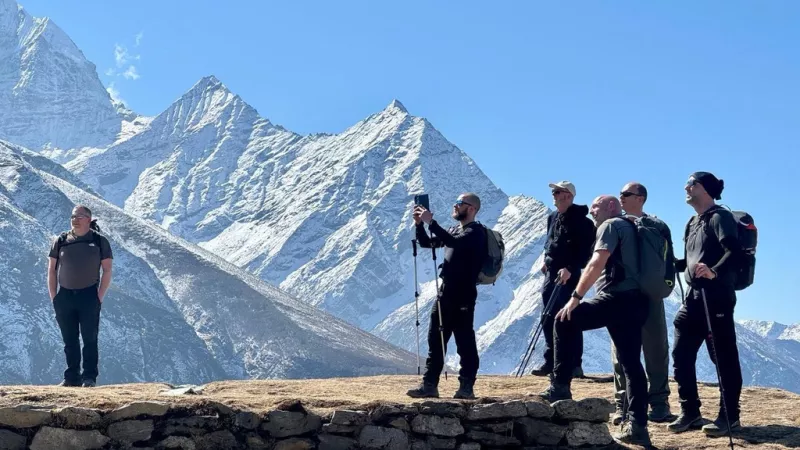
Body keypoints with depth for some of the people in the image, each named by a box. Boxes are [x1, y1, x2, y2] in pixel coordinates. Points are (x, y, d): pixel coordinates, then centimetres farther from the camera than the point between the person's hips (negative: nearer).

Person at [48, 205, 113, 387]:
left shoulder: (99, 241, 0)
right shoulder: (61, 241, 6)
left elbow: (107, 270, 0)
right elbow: (51, 270, 9)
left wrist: (99, 297, -8)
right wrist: (53, 297, 1)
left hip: (89, 296, -3)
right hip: (64, 296, 3)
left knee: (90, 339, -2)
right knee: (69, 340, 7)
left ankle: (89, 377, 3)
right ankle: (72, 377, 13)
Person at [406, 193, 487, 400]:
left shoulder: (476, 232, -9)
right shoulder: (455, 230, 19)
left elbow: (453, 242, -27)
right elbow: (427, 243, 20)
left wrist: (431, 222, -26)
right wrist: (419, 224, 3)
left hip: (463, 296, -9)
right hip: (445, 293, 9)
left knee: (464, 342, -5)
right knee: (435, 340, 9)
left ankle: (467, 387, -1)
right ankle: (429, 385, 12)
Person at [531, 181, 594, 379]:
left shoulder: (580, 221, -12)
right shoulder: (552, 218, 13)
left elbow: (586, 251, -17)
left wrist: (570, 269, -25)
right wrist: (547, 260, 15)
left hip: (569, 275, -8)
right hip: (552, 273, 8)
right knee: (548, 318, 8)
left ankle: (575, 365, -2)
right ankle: (550, 361, 15)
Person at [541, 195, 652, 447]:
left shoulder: (611, 225, 0)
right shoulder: (630, 228, 29)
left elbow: (596, 264, -13)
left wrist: (575, 297, -15)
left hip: (617, 298, -9)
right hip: (636, 301, 9)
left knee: (565, 321, -1)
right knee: (631, 363, 6)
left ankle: (560, 388, -4)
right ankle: (637, 427, 1)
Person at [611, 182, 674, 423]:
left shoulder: (657, 227, 4)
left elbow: (668, 261, 3)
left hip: (649, 295, -2)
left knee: (656, 350, 2)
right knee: (621, 352, 3)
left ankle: (659, 403, 9)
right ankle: (623, 404, 9)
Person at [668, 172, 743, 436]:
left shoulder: (720, 217, -7)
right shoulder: (692, 223, 21)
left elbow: (734, 251, -22)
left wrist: (714, 272, -35)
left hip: (717, 296, -9)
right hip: (694, 297, 9)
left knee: (723, 357, -4)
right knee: (681, 355, 6)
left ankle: (729, 416, 3)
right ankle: (690, 412, 14)